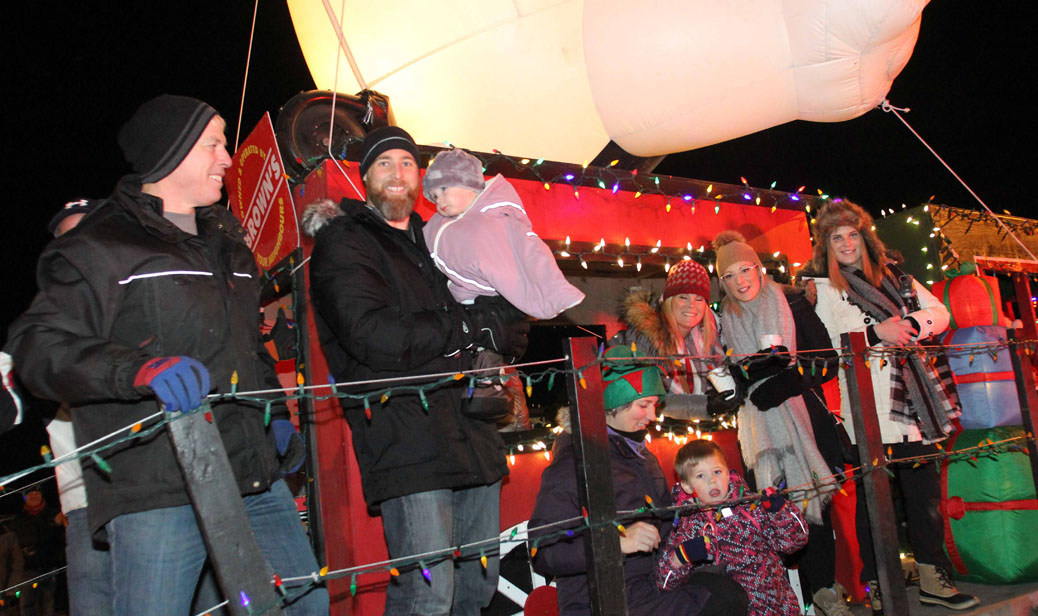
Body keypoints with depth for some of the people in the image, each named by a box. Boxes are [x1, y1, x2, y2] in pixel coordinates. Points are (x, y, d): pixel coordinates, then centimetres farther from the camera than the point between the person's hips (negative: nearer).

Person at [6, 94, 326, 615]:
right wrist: (143, 368, -29)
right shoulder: (100, 247, -3)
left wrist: (275, 413, 17)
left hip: (256, 479, 7)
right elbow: (38, 347, -13)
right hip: (156, 493, -6)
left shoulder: (228, 243, 21)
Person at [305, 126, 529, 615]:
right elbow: (373, 336, -16)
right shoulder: (342, 243, 1)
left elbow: (512, 319, 26)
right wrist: (473, 327, -10)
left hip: (472, 428, 7)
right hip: (404, 435, -7)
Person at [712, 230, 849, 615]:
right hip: (763, 427, 0)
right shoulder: (722, 322, 9)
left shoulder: (792, 303, 6)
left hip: (806, 417, 0)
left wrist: (792, 368, -16)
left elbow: (828, 361, 1)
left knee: (816, 498, -5)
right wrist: (752, 370, -13)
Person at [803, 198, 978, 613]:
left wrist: (909, 324, -8)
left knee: (924, 487, 7)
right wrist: (877, 332, -21)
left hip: (914, 396, 5)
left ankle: (933, 578, 17)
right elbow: (830, 335, -11)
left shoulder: (892, 275, 17)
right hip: (868, 404, -4)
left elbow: (939, 312, 13)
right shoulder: (820, 285, 3)